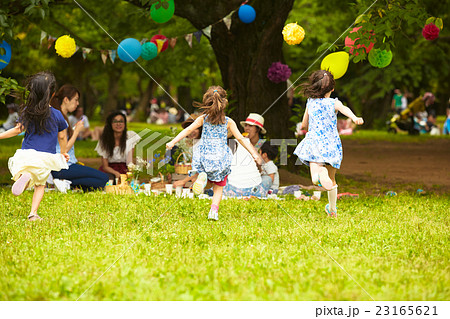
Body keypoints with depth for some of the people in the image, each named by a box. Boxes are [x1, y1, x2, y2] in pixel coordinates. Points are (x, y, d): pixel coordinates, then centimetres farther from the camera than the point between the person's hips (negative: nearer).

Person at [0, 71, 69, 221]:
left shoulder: (27, 111, -2)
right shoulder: (57, 115, -1)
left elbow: (18, 129, 3)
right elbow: (62, 137, 8)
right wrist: (63, 153, 25)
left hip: (27, 153, -1)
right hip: (47, 157, 1)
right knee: (40, 184, 15)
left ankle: (23, 177, -27)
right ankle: (33, 213, 0)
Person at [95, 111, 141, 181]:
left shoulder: (131, 136, -8)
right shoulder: (104, 139, -7)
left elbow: (129, 161, -10)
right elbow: (105, 166, -6)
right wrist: (116, 173, -27)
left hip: (124, 169, 0)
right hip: (109, 170, 0)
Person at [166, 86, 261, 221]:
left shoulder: (203, 118, 3)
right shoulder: (228, 122, 2)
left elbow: (188, 130, -4)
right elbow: (240, 139, 0)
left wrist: (173, 142, -4)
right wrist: (254, 154, 3)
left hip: (205, 155, 0)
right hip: (221, 157, 0)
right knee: (218, 187, 13)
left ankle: (202, 176, -9)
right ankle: (214, 210, -3)